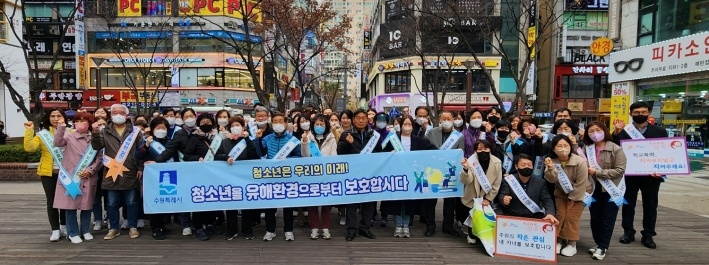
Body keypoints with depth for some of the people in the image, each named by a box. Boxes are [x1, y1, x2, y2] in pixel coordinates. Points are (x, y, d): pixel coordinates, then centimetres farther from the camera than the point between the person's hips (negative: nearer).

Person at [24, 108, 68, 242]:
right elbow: (29, 148, -11)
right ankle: (55, 230, 13)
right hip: (48, 173, 0)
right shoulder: (42, 134, 3)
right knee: (51, 202, 4)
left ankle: (64, 227, 26)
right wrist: (29, 131, -16)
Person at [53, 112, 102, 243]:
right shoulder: (69, 136, 1)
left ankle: (85, 230, 25)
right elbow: (57, 142, -19)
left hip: (88, 178, 2)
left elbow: (99, 157, 4)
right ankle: (73, 233, 16)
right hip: (71, 177, -1)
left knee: (87, 205, 9)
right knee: (70, 205, 2)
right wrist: (61, 127, -24)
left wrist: (90, 170, -7)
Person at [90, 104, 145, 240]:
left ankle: (133, 227, 18)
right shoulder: (105, 131, 7)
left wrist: (140, 168, -3)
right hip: (112, 173, 1)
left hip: (130, 173, -1)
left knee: (132, 202, 7)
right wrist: (95, 133, -19)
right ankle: (113, 228, 22)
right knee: (112, 203, 10)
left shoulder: (134, 131, 4)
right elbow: (97, 146, -4)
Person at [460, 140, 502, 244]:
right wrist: (466, 169, -48)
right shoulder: (472, 161, -21)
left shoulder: (497, 162, -16)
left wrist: (488, 199, -9)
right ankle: (472, 235, 31)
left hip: (487, 198, 1)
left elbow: (497, 184, -8)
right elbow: (466, 181, -30)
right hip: (472, 198, -1)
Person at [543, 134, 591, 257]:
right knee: (560, 215, 1)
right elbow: (552, 180, -24)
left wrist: (572, 199, -15)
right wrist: (550, 168, -43)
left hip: (579, 192, -3)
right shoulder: (552, 161, -15)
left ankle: (572, 244, 6)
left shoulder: (580, 162, -26)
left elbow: (581, 184, -21)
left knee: (571, 217, -7)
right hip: (561, 192, 4)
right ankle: (559, 241, 13)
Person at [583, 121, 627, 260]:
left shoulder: (616, 149, -12)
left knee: (607, 219, 6)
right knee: (595, 218, 13)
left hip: (611, 190, -4)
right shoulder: (587, 148, 4)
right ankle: (598, 243, 28)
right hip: (594, 189, 5)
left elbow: (620, 170, -18)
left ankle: (602, 247, 16)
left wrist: (597, 172, -21)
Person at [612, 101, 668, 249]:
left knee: (650, 206, 8)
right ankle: (628, 232, 20)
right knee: (628, 204, 8)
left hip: (651, 175, 1)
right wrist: (616, 133, -24)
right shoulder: (623, 131, 1)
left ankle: (648, 236, 19)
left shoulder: (660, 131, 4)